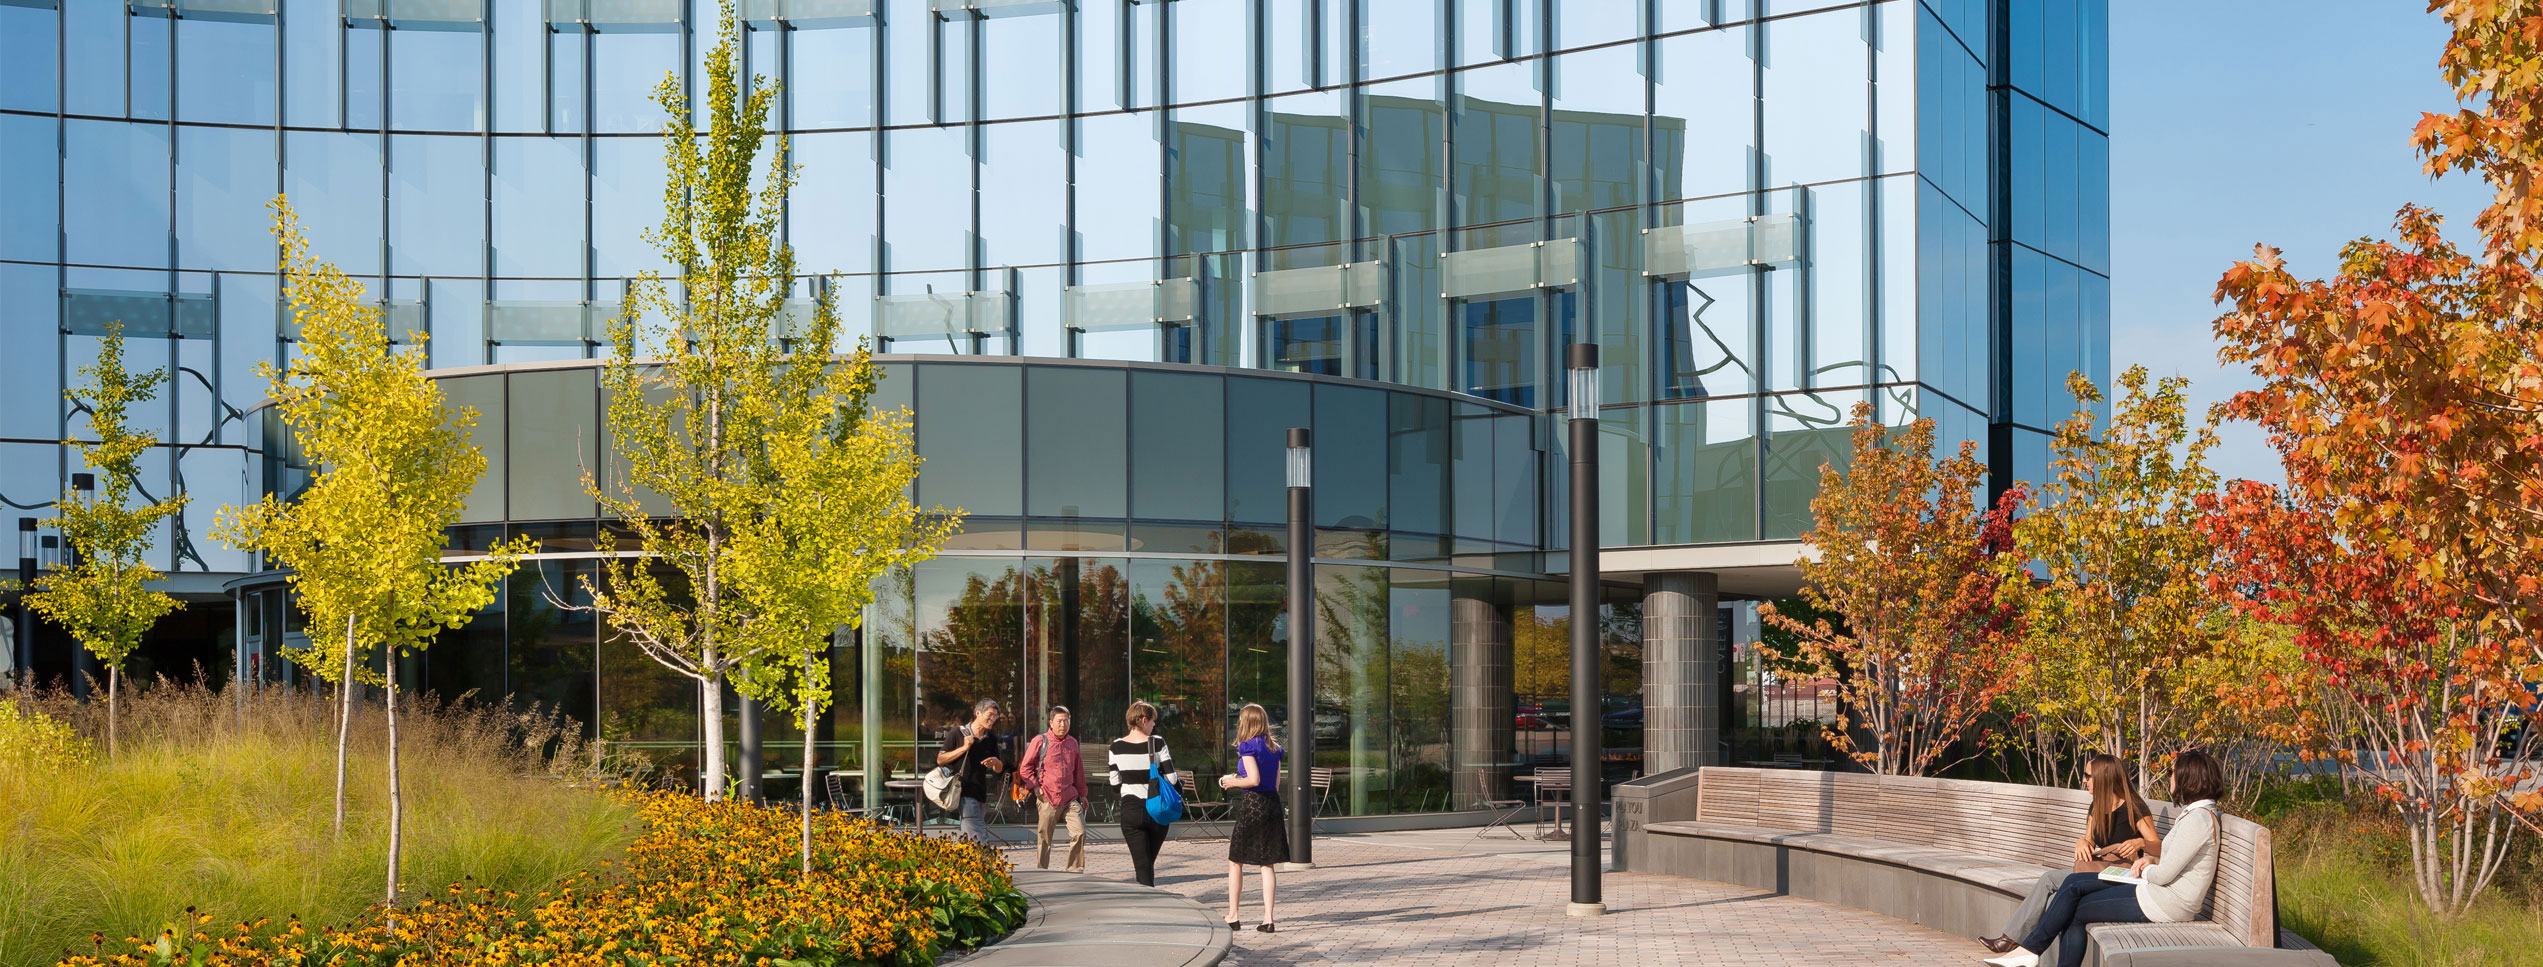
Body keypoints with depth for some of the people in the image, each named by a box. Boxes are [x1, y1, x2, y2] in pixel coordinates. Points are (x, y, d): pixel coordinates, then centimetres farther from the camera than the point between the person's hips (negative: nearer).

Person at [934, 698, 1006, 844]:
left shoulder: (991, 738, 13)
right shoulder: (957, 733, -3)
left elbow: (999, 769, 17)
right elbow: (940, 760, -2)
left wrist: (995, 762, -7)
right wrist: (964, 748, -12)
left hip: (980, 794, 6)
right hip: (963, 793, -6)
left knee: (969, 837, 9)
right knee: (980, 839, -17)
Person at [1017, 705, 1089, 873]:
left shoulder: (1072, 743, 14)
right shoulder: (1040, 741, 0)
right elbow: (1025, 767, 2)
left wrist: (1082, 794, 27)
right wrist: (1035, 787, -7)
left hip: (1070, 798, 3)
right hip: (1047, 798, -3)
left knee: (1079, 832, -10)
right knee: (1044, 839, 3)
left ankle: (1075, 872, -1)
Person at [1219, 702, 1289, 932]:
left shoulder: (1247, 746, -10)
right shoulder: (1274, 748, 11)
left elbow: (1254, 779, -20)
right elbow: (1276, 783, 14)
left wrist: (1233, 782, -2)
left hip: (1252, 804, -6)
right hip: (1272, 802, 6)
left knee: (1235, 861, 6)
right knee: (1267, 864, 7)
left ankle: (1232, 916, 8)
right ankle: (1268, 918, 2)